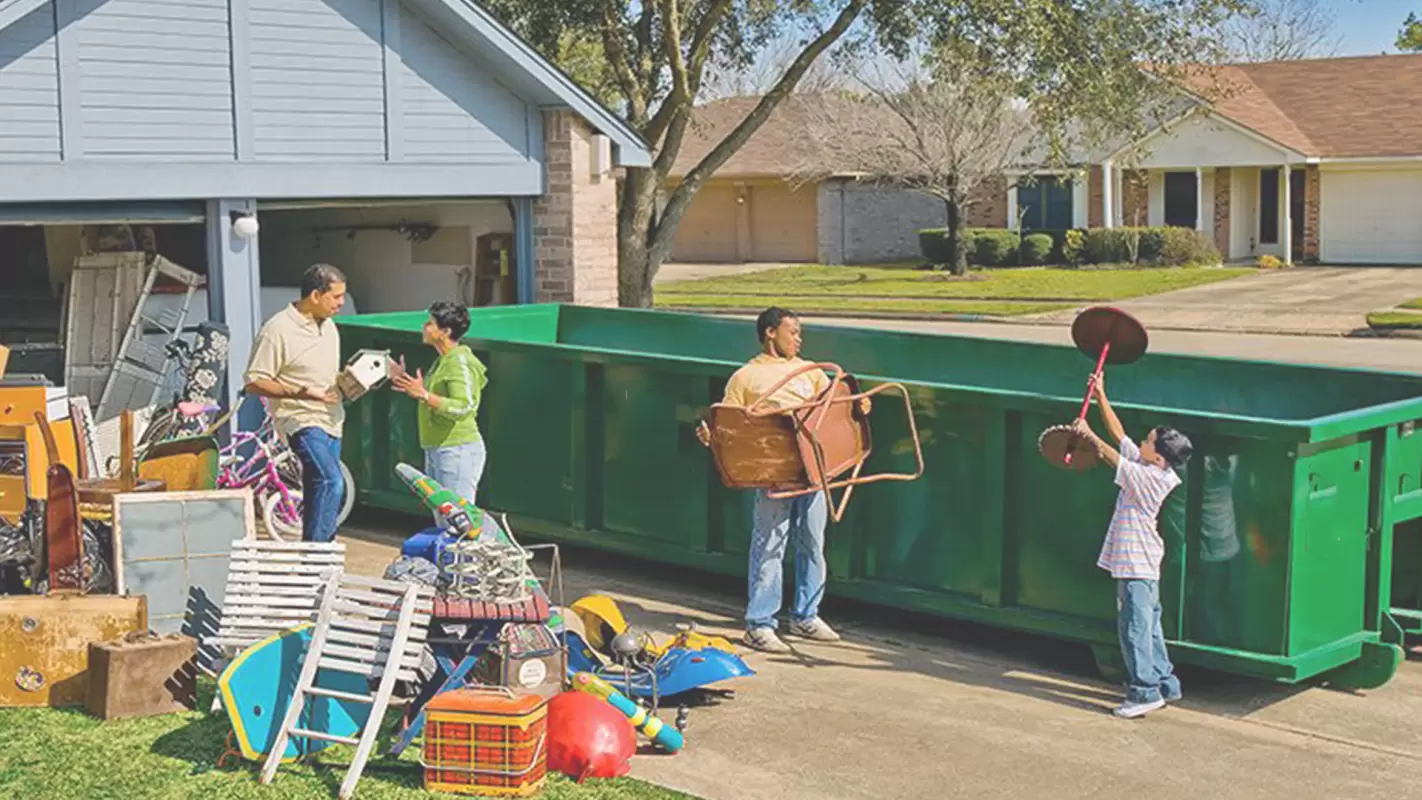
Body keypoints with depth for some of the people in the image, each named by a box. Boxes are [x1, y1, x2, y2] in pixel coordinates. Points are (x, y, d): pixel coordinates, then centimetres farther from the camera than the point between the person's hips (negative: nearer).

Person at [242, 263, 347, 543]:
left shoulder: (328, 326, 12)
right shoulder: (278, 330, -13)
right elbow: (254, 383, -13)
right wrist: (299, 392, -24)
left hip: (330, 420, 8)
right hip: (301, 420, -8)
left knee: (319, 489, 12)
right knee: (330, 481, -23)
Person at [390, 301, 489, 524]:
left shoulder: (460, 361, -15)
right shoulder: (442, 361, 16)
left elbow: (464, 407, -25)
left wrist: (423, 395, -28)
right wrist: (408, 384, 17)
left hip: (457, 449, -11)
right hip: (436, 449, 11)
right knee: (442, 522, 14)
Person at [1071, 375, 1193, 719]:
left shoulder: (1150, 477, -19)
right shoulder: (1144, 467, 6)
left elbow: (1110, 455, -20)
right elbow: (1119, 435, 10)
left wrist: (1087, 433, -8)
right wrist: (1101, 397, 9)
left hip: (1136, 563, -10)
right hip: (1140, 561, 10)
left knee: (1134, 628, -5)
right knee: (1147, 626, 16)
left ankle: (1144, 692, -1)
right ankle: (1164, 684, 25)